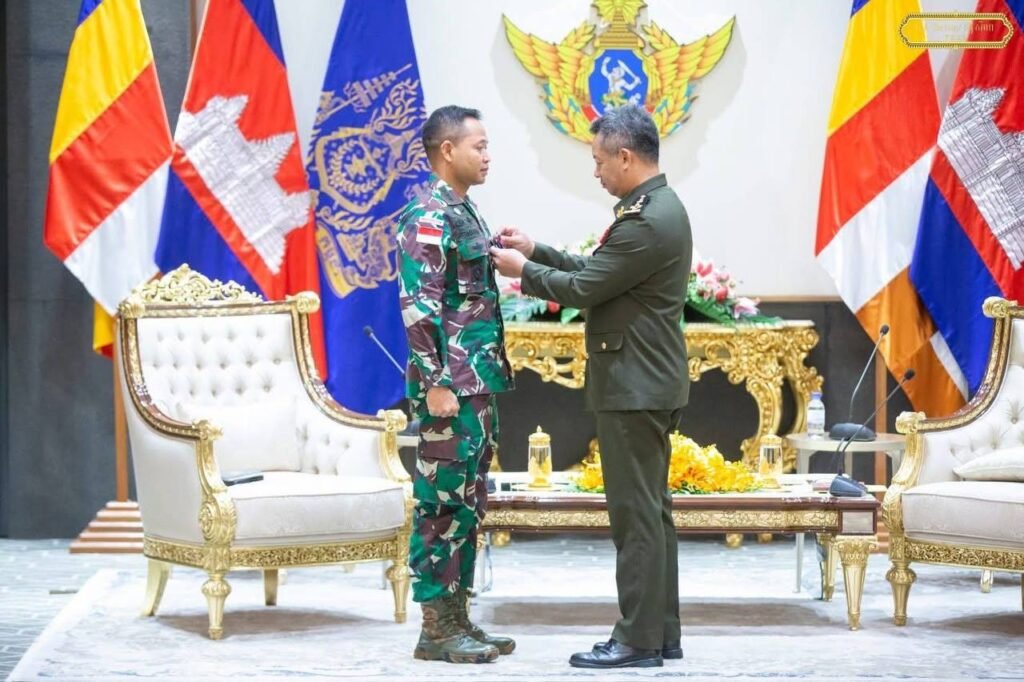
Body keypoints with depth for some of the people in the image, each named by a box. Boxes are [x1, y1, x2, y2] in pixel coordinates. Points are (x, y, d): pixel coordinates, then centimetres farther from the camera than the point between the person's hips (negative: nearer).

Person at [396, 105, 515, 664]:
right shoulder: (427, 218, -14)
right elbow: (419, 308, -19)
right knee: (444, 503, -5)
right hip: (451, 385, -10)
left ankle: (456, 617, 18)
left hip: (478, 382, 10)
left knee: (468, 502, 12)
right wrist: (436, 383, -22)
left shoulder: (464, 213, 16)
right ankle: (436, 629, 0)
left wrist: (489, 378, 18)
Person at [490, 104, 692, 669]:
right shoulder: (654, 208, 13)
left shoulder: (647, 221, -20)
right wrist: (536, 252, 14)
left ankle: (638, 639, -1)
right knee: (650, 510, 13)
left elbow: (584, 289, -16)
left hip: (634, 387, -11)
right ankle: (661, 632, 17)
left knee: (636, 513, -6)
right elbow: (597, 272, 19)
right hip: (646, 383, 11)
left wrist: (523, 271, -1)